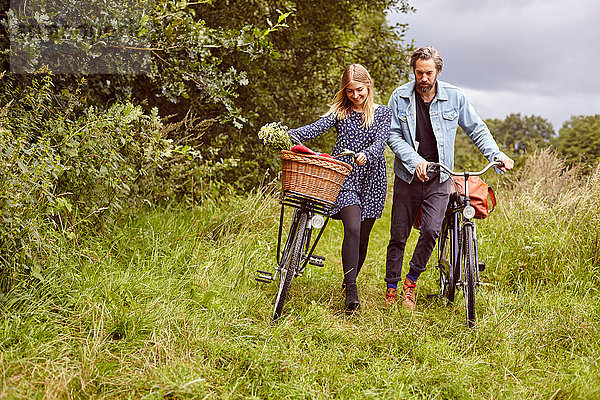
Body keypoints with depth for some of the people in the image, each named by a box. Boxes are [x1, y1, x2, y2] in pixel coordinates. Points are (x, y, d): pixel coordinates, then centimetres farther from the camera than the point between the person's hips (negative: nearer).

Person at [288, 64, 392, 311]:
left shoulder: (382, 113, 7)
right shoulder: (340, 112, 8)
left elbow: (380, 142, -10)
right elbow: (316, 128, -9)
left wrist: (366, 154, -32)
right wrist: (290, 135, -28)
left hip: (371, 179, 1)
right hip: (345, 177, -1)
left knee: (363, 235, 6)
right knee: (352, 229, -18)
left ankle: (350, 281, 27)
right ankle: (351, 290, -15)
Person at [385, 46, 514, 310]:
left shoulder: (454, 97, -1)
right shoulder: (400, 97, -2)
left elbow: (476, 130, 8)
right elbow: (392, 135, -3)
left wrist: (496, 154, -5)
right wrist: (415, 161, -17)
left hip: (439, 179, 0)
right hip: (408, 177, 0)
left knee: (431, 231, -15)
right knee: (398, 236, 5)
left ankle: (411, 282, 7)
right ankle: (391, 288, 21)